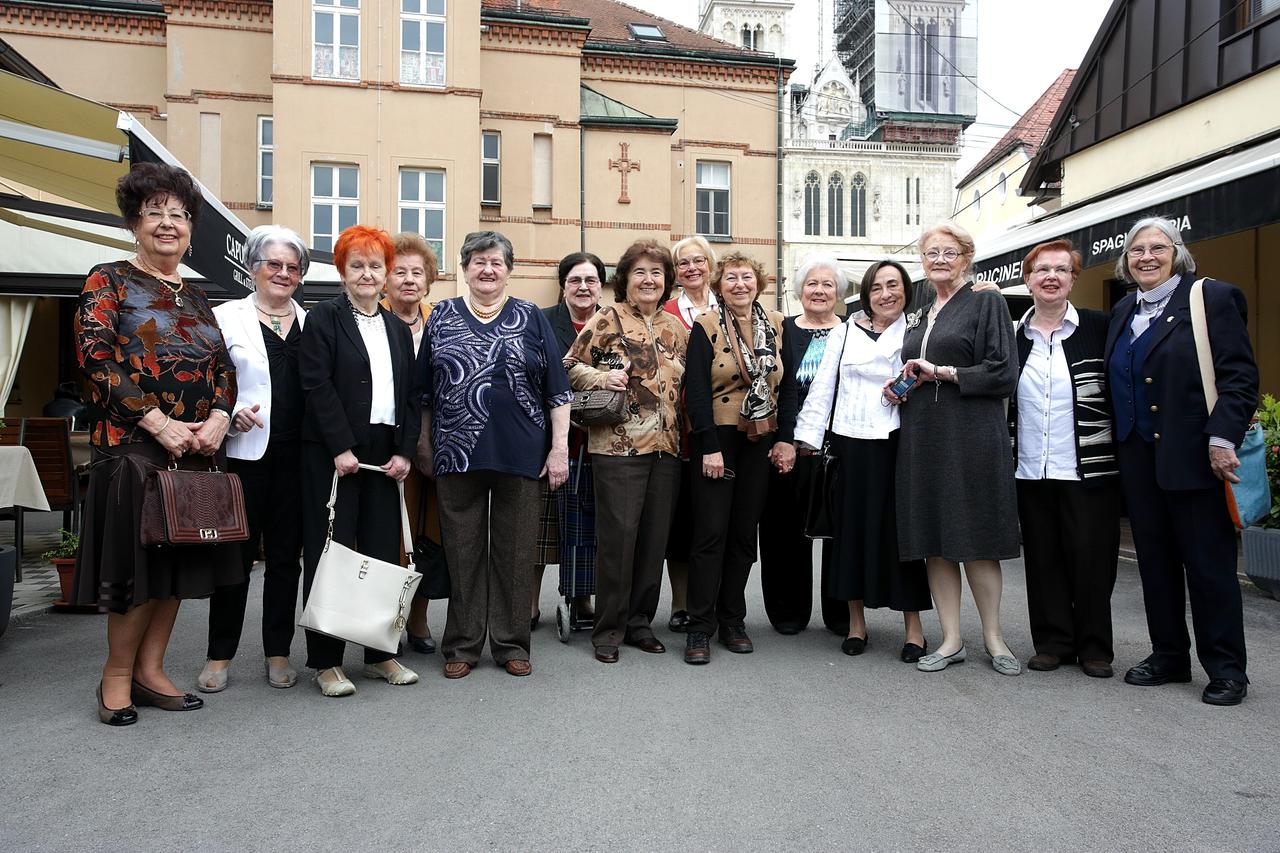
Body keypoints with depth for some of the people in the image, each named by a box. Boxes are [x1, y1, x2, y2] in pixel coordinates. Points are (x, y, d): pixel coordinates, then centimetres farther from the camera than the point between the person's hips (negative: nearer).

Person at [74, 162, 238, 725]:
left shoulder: (196, 297, 17)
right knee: (137, 559, -3)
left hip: (197, 448, 6)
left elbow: (223, 366, 13)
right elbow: (96, 358, -11)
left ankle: (150, 671, 19)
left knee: (179, 559, 8)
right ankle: (117, 675, 15)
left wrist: (218, 417, -7)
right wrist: (159, 423, -18)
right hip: (132, 446, -5)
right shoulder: (108, 281, 1)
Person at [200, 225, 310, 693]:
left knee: (286, 555, 8)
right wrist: (230, 413, -15)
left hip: (296, 456, 2)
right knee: (236, 553, 4)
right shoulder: (226, 316, 5)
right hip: (244, 451, -2)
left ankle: (278, 653, 19)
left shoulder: (310, 321, 12)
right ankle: (220, 655, 18)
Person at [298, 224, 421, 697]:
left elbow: (411, 393, 11)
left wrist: (404, 451, 0)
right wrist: (341, 448, -15)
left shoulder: (397, 328, 16)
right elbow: (317, 386, -9)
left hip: (385, 456, 5)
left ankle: (380, 653, 18)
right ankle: (326, 661, 10)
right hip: (332, 454, -5)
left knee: (383, 552, 7)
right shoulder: (324, 318, 0)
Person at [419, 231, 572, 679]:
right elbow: (424, 389, 12)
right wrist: (424, 445, 9)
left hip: (520, 453, 0)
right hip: (457, 454, 1)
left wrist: (559, 447, -3)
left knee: (515, 552, 7)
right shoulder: (441, 317, 9)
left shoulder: (531, 318, 6)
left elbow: (556, 388, 3)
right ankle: (462, 645, 20)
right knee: (463, 551, 8)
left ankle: (512, 644, 20)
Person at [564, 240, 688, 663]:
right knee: (617, 536, -3)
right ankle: (608, 629, 11)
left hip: (667, 448, 5)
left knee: (655, 537, 10)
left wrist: (688, 436, 10)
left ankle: (640, 621, 24)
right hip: (619, 445, -5)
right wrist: (603, 377, -16)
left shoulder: (675, 328, 15)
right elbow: (568, 367, 0)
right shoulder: (607, 320, -1)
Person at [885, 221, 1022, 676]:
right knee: (934, 542, 5)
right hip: (922, 436, 6)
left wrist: (941, 372, -12)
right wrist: (898, 388, 6)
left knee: (975, 540, -1)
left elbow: (1003, 372, -8)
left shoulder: (986, 302, 1)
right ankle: (951, 639, 14)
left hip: (970, 435, -5)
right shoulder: (918, 318, 19)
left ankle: (993, 637, 15)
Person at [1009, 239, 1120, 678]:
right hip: (1031, 470, 3)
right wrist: (1006, 454, 6)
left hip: (1088, 469, -3)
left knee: (1091, 558, 3)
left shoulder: (1098, 328, 0)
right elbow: (1001, 398, 12)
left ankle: (1095, 647, 18)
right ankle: (1052, 641, 21)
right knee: (1042, 557, 9)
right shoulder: (1013, 336, 8)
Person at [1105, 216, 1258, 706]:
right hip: (1139, 458, 6)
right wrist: (1120, 446, 10)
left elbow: (1239, 375, -10)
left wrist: (1223, 437, -19)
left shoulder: (1212, 298, -3)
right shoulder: (1122, 312, 15)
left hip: (1194, 456, -6)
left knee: (1209, 562, 1)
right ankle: (1169, 655, 23)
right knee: (1154, 560, 11)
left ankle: (1226, 669, 13)